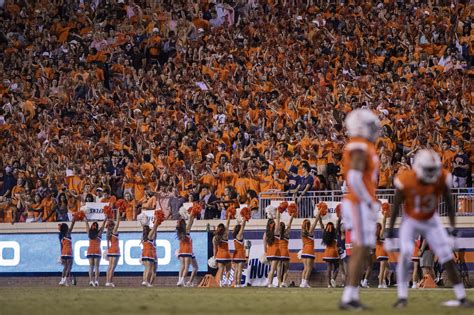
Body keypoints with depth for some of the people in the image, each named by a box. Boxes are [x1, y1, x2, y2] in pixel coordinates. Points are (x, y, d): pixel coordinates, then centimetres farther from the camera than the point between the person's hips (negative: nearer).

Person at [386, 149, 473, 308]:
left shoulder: (442, 179, -22)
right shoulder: (406, 181, -27)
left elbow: (449, 204, -8)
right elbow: (396, 207, -15)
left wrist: (453, 227, -11)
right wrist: (390, 232, -11)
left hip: (431, 221, 2)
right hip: (410, 221, -2)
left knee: (447, 256, -4)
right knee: (405, 253, -23)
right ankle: (402, 297, -14)